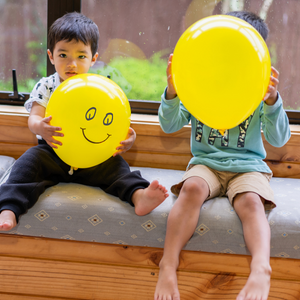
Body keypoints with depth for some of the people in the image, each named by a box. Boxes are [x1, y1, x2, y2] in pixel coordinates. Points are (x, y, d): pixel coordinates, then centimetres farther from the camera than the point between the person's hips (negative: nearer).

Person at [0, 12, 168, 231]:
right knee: (30, 161, -27)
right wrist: (40, 127, -35)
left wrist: (128, 137, -23)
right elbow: (34, 117, -8)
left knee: (116, 165, -25)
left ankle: (139, 195, -49)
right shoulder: (46, 87, 4)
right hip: (53, 153, 0)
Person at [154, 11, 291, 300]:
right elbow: (169, 126, -1)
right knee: (192, 187, -33)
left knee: (251, 200, -33)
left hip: (247, 166, 0)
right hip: (206, 162, 1)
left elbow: (279, 139, -6)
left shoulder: (259, 90, 4)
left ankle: (260, 269, -53)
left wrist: (272, 102, -25)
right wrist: (172, 93, -21)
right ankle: (168, 266, -36)